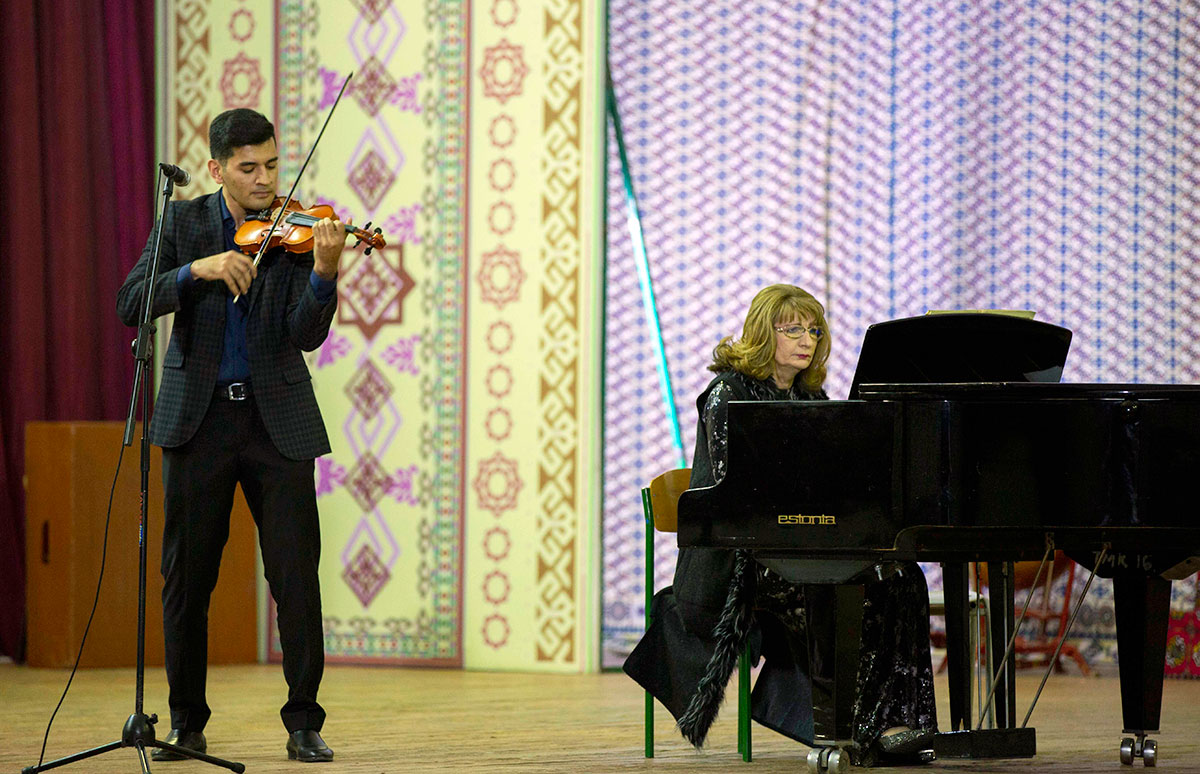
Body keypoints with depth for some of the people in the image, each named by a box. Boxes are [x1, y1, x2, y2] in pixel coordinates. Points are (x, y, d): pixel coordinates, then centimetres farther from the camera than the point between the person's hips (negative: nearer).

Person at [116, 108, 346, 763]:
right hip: (198, 415, 1)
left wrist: (324, 271, -29)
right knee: (186, 576, 5)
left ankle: (304, 722, 3)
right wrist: (197, 270, -22)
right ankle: (186, 721, 17)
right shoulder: (183, 222, 4)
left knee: (296, 575, -5)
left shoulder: (294, 229, -1)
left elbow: (307, 334, -12)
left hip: (277, 418, -1)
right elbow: (131, 304, -8)